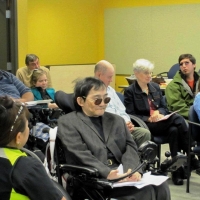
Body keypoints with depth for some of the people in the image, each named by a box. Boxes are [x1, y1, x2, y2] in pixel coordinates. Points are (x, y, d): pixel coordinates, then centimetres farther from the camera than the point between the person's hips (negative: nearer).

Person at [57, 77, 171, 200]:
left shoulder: (117, 120, 22)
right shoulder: (67, 122, 5)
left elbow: (130, 147, 8)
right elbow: (81, 156, -8)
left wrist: (132, 169, -14)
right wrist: (107, 173, -23)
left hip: (121, 175, 6)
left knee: (160, 186, -24)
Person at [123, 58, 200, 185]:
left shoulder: (155, 87, 16)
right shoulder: (130, 91, 0)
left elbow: (164, 107, 16)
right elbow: (131, 115, -6)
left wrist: (159, 112, -8)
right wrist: (148, 119, -19)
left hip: (160, 123, 5)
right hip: (145, 126, -5)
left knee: (174, 130, -32)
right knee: (178, 119, -29)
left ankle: (177, 169, -27)